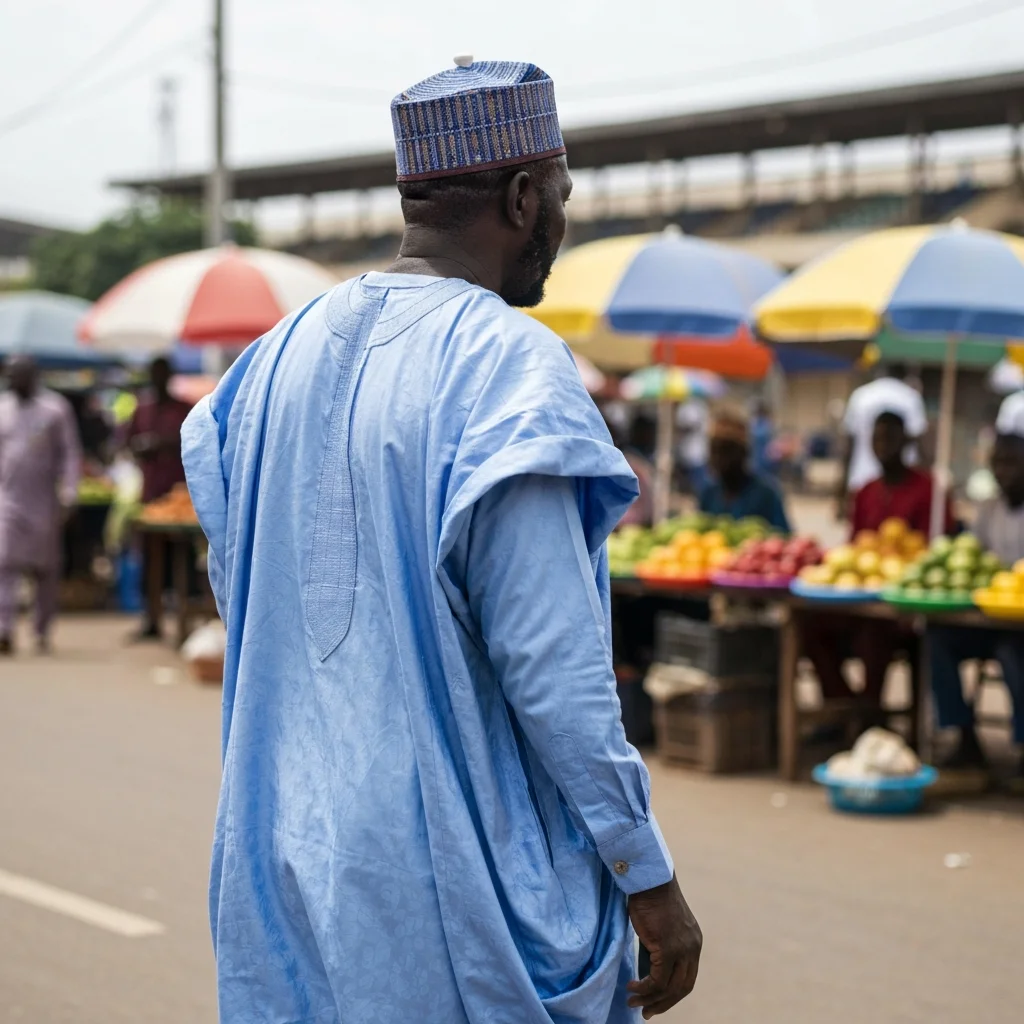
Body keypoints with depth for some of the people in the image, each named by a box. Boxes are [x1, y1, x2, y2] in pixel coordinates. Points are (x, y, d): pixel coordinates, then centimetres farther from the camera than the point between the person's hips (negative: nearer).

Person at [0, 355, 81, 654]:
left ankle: (42, 631, 16)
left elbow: (70, 453, -3)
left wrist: (68, 494, -11)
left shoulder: (56, 408, -1)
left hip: (44, 501, -2)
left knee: (45, 567, 6)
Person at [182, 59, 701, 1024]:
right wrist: (649, 877, -12)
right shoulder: (508, 365, -17)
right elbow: (550, 662, -20)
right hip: (456, 869, -7)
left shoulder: (279, 355, 5)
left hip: (284, 856, 7)